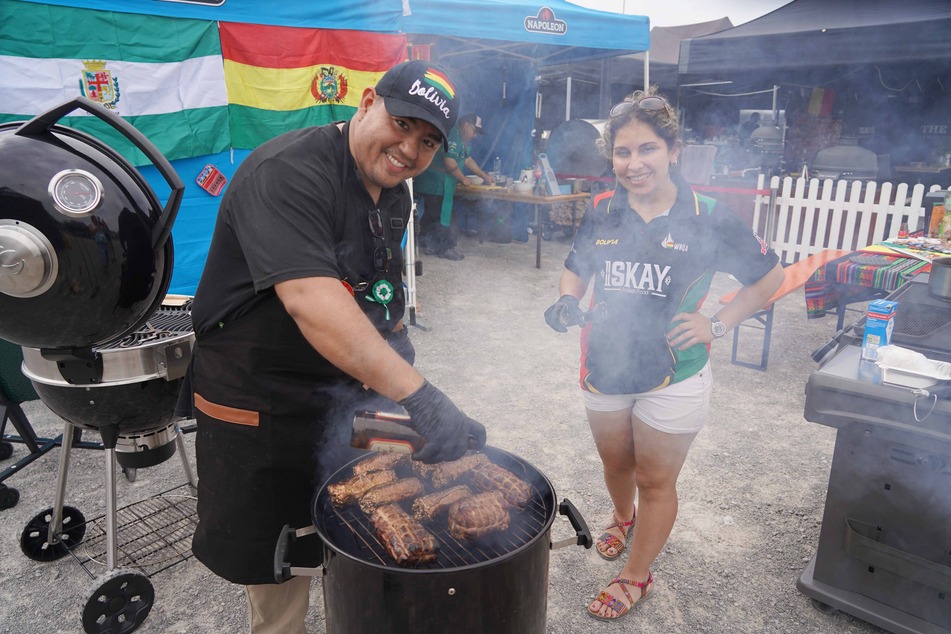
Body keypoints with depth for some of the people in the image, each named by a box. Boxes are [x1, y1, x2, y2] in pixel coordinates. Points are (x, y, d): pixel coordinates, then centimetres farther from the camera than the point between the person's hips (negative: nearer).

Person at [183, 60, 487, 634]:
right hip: (262, 404, -7)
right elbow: (310, 300, -41)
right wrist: (420, 396, -47)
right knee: (277, 555, 11)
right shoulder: (288, 173, -26)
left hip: (350, 392, 7)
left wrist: (395, 334, 6)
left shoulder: (395, 193, 3)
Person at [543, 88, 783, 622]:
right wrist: (568, 303, -12)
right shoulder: (602, 212, -5)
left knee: (656, 481, 11)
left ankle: (636, 577, 35)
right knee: (616, 463, 24)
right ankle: (624, 519, 57)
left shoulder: (708, 217, -13)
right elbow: (576, 271, 10)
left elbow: (770, 276, -1)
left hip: (673, 379, -3)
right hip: (605, 367, 4)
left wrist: (718, 324, -11)